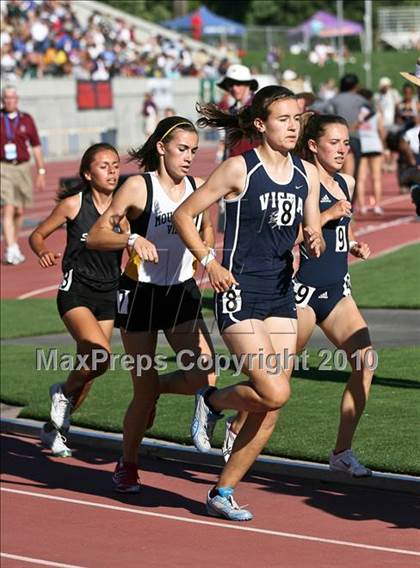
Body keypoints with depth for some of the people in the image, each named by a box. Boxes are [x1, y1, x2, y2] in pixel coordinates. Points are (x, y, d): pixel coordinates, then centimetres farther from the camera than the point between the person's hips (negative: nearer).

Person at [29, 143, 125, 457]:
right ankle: (63, 394, 3)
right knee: (100, 355, -26)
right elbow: (37, 235, 3)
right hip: (76, 292, -4)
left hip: (108, 295, 4)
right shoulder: (73, 204, -6)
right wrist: (43, 251, -17)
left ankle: (55, 427, 26)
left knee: (89, 369, 6)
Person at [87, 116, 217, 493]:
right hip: (141, 294, -4)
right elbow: (95, 236, -12)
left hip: (183, 292, 4)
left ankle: (155, 388, 22)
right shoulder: (139, 187, -11)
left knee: (204, 379, -12)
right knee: (145, 391, -2)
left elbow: (206, 229, 24)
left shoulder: (198, 188, 4)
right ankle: (127, 466, 21)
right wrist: (133, 239, -29)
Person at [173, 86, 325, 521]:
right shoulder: (239, 169, -8)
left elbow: (312, 231, 17)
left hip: (281, 295, 6)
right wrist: (209, 262, -13)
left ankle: (223, 492, 15)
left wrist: (315, 242, -6)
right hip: (239, 293, -6)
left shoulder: (306, 174, 8)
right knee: (274, 393, -18)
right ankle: (212, 402, 13)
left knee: (269, 411, 3)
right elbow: (183, 215, -3)